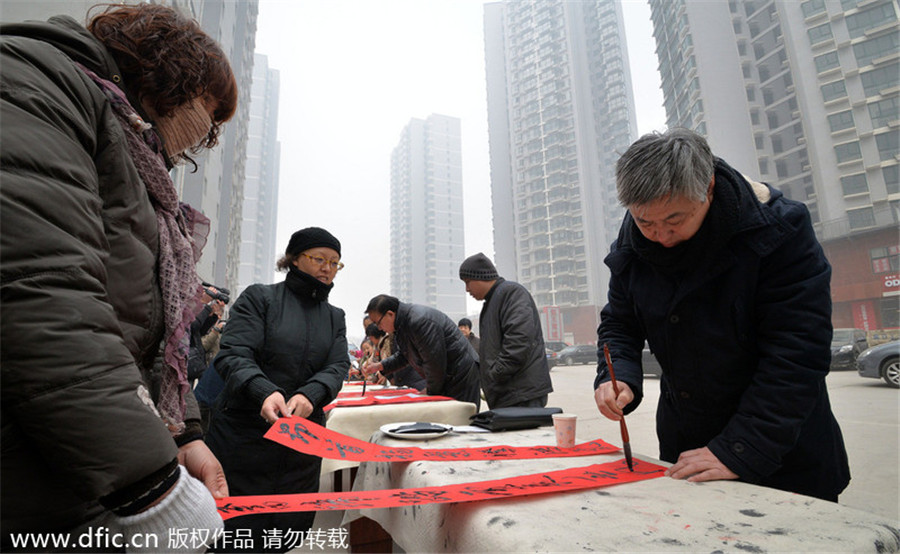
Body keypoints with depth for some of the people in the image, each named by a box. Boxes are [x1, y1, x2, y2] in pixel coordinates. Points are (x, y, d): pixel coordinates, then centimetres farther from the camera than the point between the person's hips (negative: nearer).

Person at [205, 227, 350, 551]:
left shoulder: (335, 317, 12)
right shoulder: (259, 298, -2)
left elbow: (338, 367, 0)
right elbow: (232, 355, -12)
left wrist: (310, 394, -21)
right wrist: (264, 391, -31)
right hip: (245, 436, -4)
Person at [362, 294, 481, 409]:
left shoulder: (420, 321, -26)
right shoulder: (401, 325, 7)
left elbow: (434, 362, -24)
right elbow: (402, 356, 21)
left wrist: (430, 391, -10)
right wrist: (379, 366, 8)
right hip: (444, 378, 10)